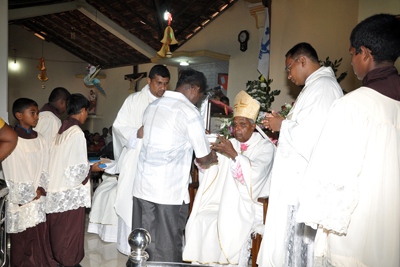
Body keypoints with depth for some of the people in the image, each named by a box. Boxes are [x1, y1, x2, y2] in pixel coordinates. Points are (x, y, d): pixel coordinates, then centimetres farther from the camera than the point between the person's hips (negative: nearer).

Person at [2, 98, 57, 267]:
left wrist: (40, 190, -6)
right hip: (20, 202, -4)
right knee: (21, 239, 6)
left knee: (40, 236, 7)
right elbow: (12, 175, -9)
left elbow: (45, 169, 7)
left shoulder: (40, 140, 7)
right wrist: (28, 196, -6)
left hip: (39, 198, 4)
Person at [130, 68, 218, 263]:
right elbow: (203, 158, -6)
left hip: (141, 188, 7)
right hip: (169, 192, -7)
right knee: (167, 249, 7)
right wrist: (213, 158, 16)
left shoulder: (152, 106, 11)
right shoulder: (190, 112, -10)